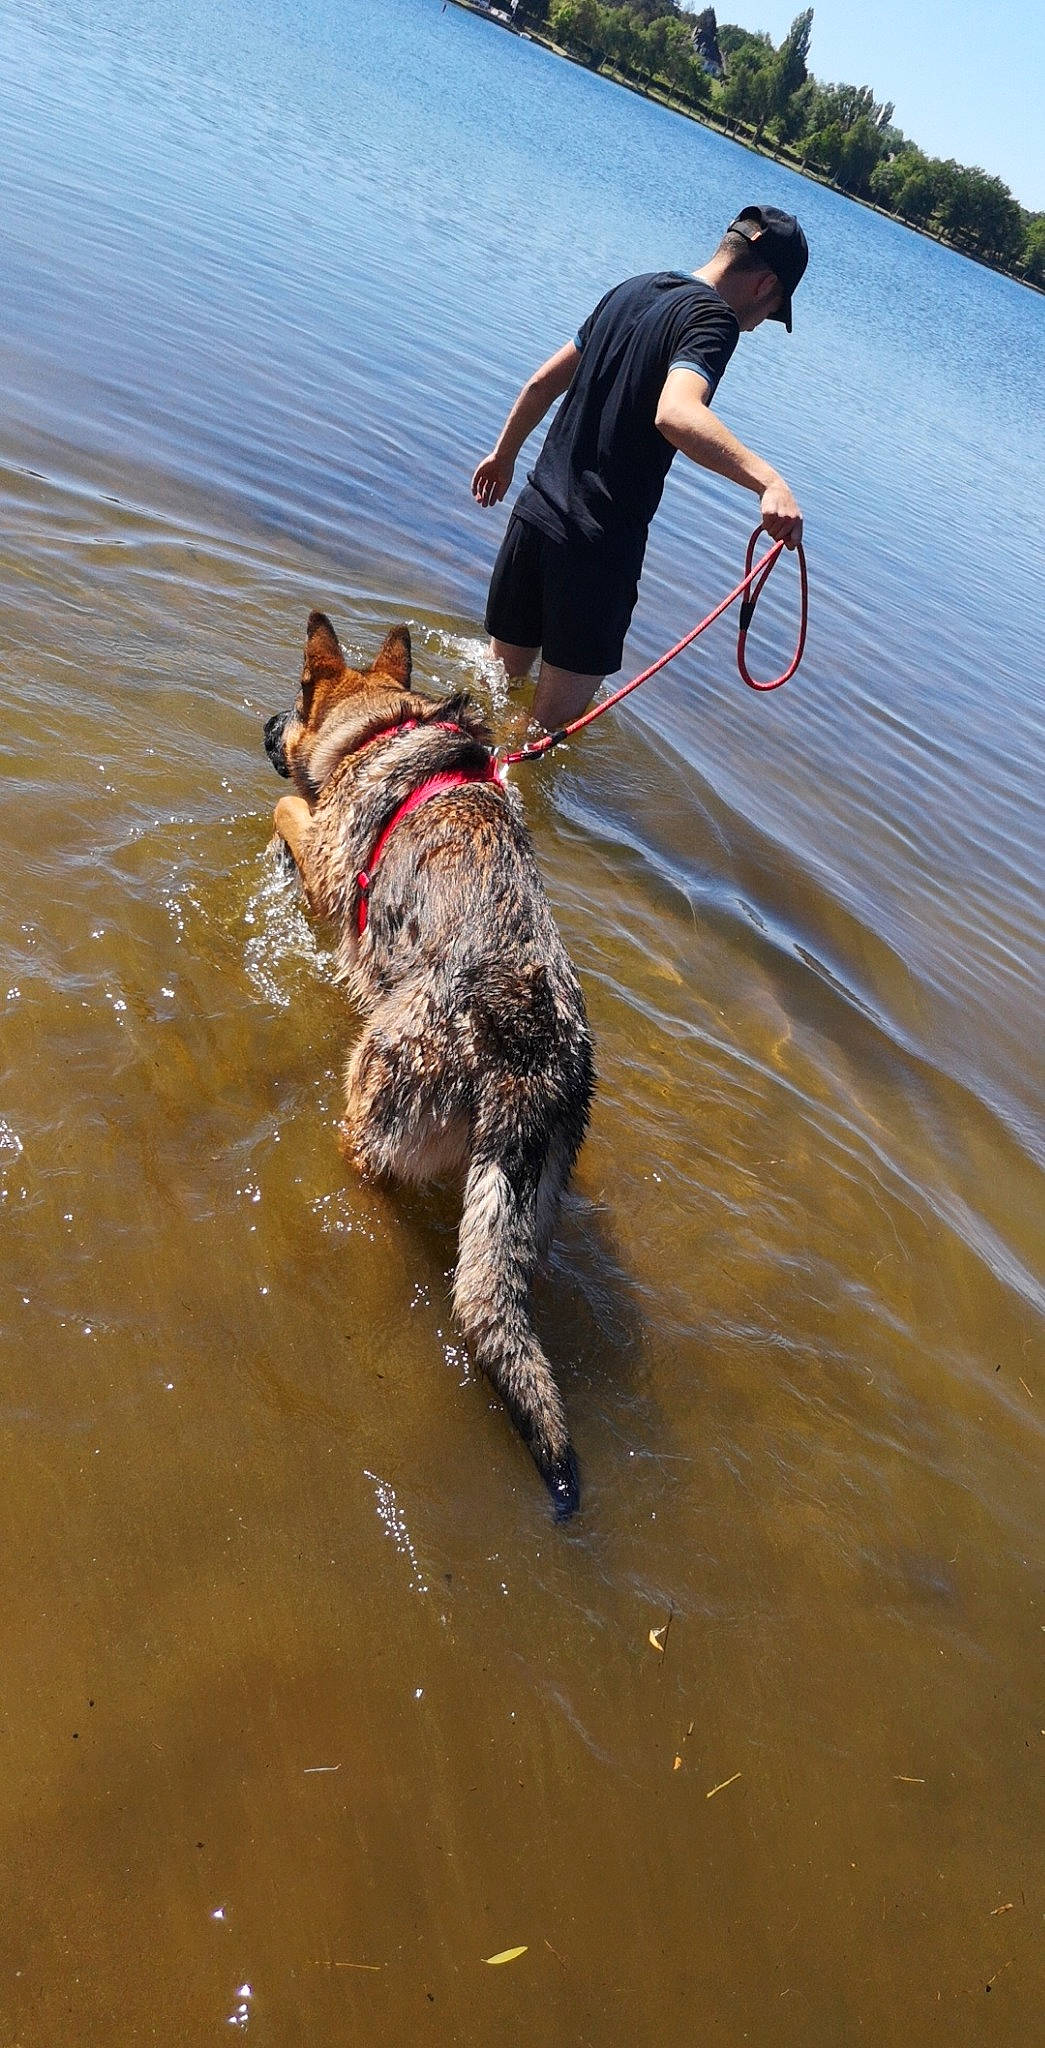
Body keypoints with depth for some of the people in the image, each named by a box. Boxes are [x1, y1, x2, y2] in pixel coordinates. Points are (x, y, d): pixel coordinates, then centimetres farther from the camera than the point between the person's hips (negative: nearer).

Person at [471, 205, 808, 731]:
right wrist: (766, 480, -42)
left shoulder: (633, 290, 14)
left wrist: (505, 453, 35)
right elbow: (676, 412, -33)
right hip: (601, 543, -8)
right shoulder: (714, 318, -11)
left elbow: (543, 381, 22)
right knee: (553, 725, 3)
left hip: (535, 511, 8)